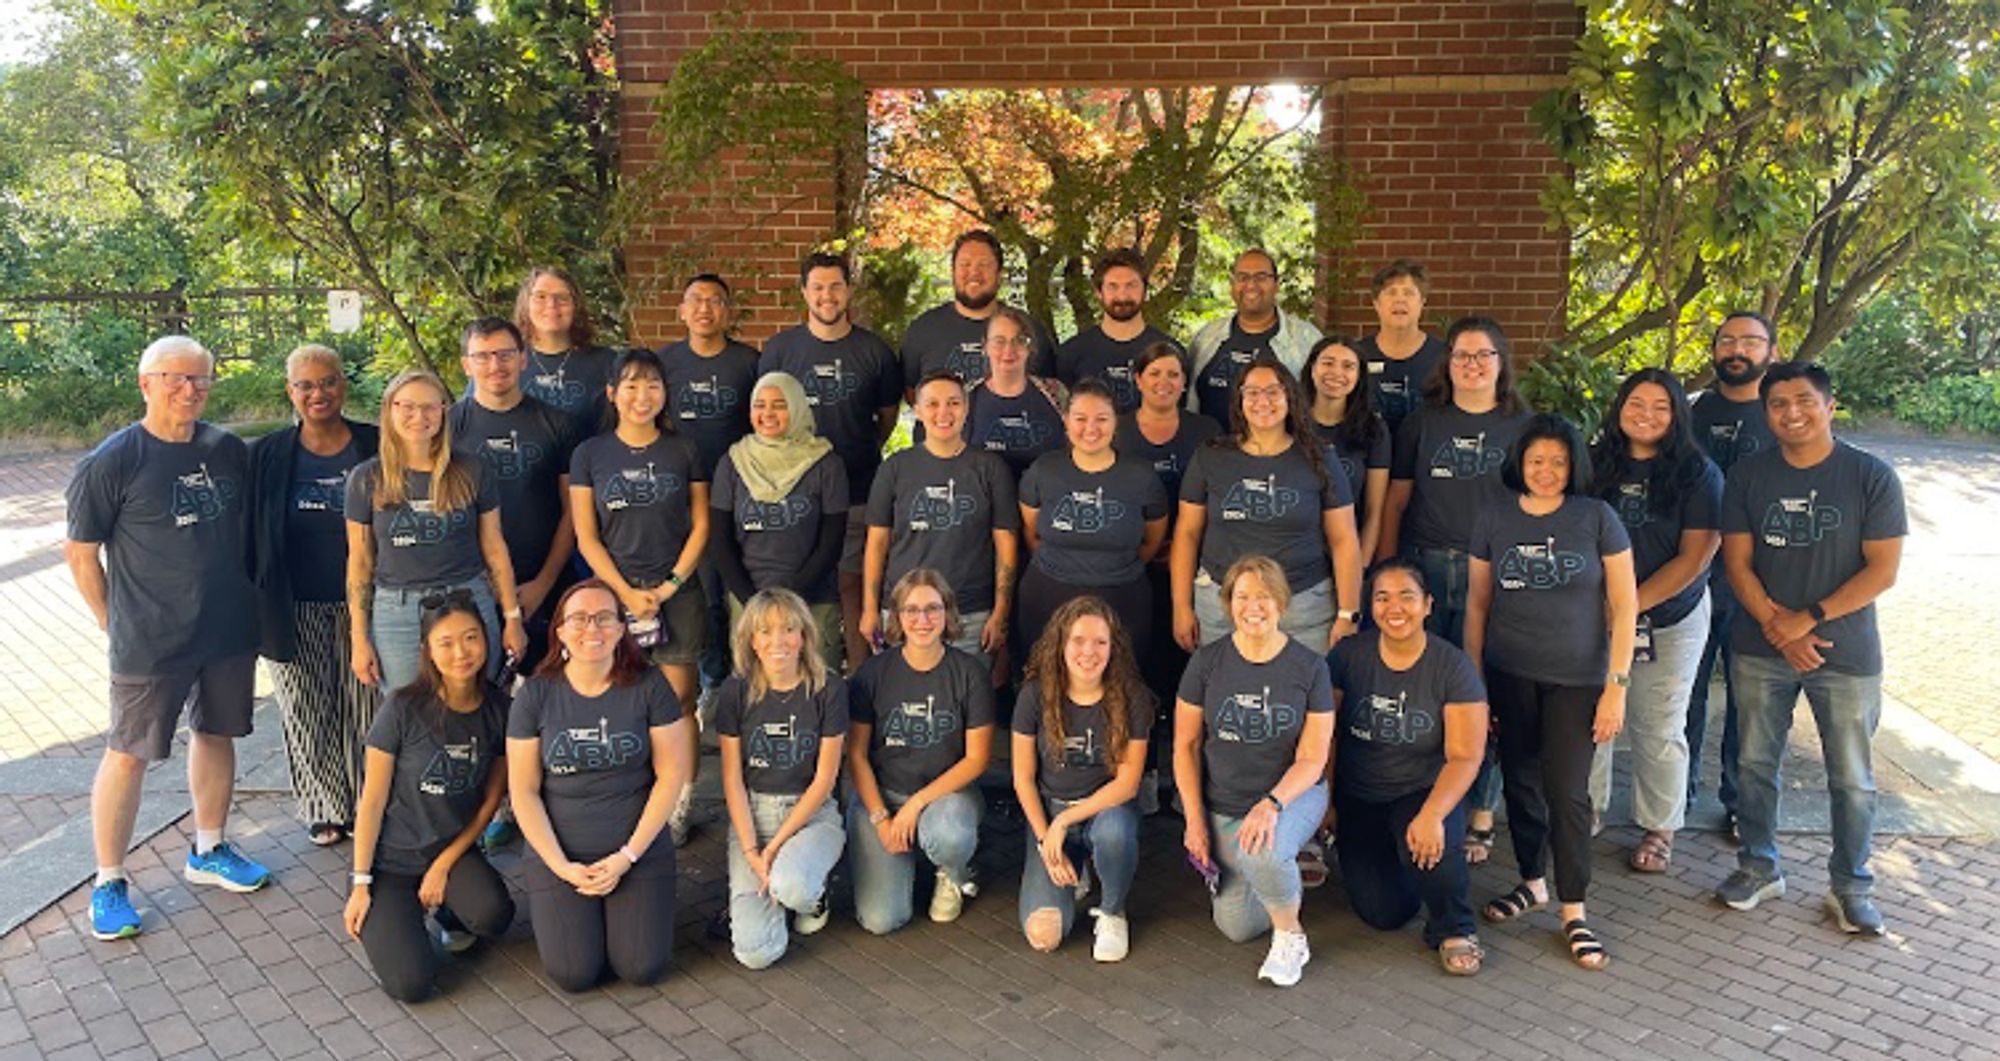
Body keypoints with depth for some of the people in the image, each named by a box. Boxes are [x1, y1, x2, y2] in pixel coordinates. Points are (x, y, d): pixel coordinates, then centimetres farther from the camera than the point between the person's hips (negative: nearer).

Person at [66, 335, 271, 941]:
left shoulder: (229, 451, 2)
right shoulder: (112, 462, -12)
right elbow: (80, 551, -6)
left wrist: (243, 597, 11)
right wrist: (114, 621, -3)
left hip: (230, 630, 5)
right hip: (151, 642, -5)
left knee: (217, 734, 16)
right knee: (129, 753, 5)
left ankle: (209, 852, 34)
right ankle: (108, 882, 19)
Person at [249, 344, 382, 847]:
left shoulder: (374, 447, -1)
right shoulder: (267, 455, 1)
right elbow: (252, 537, 4)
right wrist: (258, 608, 0)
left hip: (361, 603, -1)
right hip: (296, 611, 1)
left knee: (366, 710, 4)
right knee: (309, 714, 9)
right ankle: (326, 809, 25)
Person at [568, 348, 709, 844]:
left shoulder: (684, 452, 6)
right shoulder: (590, 455, 5)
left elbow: (701, 526, 6)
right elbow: (586, 537, 2)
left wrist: (671, 584, -6)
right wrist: (626, 593, -7)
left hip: (678, 593, 0)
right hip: (614, 593, 0)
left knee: (679, 702, -1)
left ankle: (680, 810, 7)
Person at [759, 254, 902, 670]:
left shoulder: (874, 351, 4)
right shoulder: (779, 349, 4)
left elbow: (887, 417, 14)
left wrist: (860, 452, 9)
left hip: (859, 491, -1)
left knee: (852, 586, 2)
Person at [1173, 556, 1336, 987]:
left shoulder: (1309, 665, -10)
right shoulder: (1207, 661, -6)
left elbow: (1312, 758, -10)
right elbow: (1186, 745, 0)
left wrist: (1271, 804, -27)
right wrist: (1194, 819, -6)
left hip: (1293, 794, -2)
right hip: (1222, 805, 3)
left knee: (1260, 854, -37)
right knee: (1237, 928, 1)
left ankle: (1291, 937, -6)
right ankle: (1284, 875, 34)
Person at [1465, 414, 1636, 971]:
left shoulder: (1596, 517, -5)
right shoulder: (1494, 517, 2)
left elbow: (1624, 606, -4)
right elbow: (1477, 602, 7)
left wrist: (1616, 686, -8)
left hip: (1577, 679, -2)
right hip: (1509, 675, 2)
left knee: (1567, 792, -2)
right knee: (1520, 781, 11)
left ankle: (1573, 912, 13)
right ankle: (1532, 882, 31)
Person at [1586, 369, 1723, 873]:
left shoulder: (1698, 474, -5)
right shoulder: (1595, 465, 3)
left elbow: (1694, 557, -10)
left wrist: (1632, 604, -16)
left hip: (1669, 621, -2)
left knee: (1658, 728, 7)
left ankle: (1659, 828, 23)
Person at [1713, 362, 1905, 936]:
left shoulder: (1872, 477, -7)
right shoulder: (1747, 475, 0)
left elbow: (1882, 569, -10)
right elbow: (1738, 563, -2)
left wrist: (1810, 618, -17)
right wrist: (1779, 628, -13)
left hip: (1847, 653, -2)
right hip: (1762, 650, 2)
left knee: (1853, 779, 7)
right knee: (1755, 764, 11)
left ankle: (1851, 887, 25)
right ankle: (1759, 868, 29)